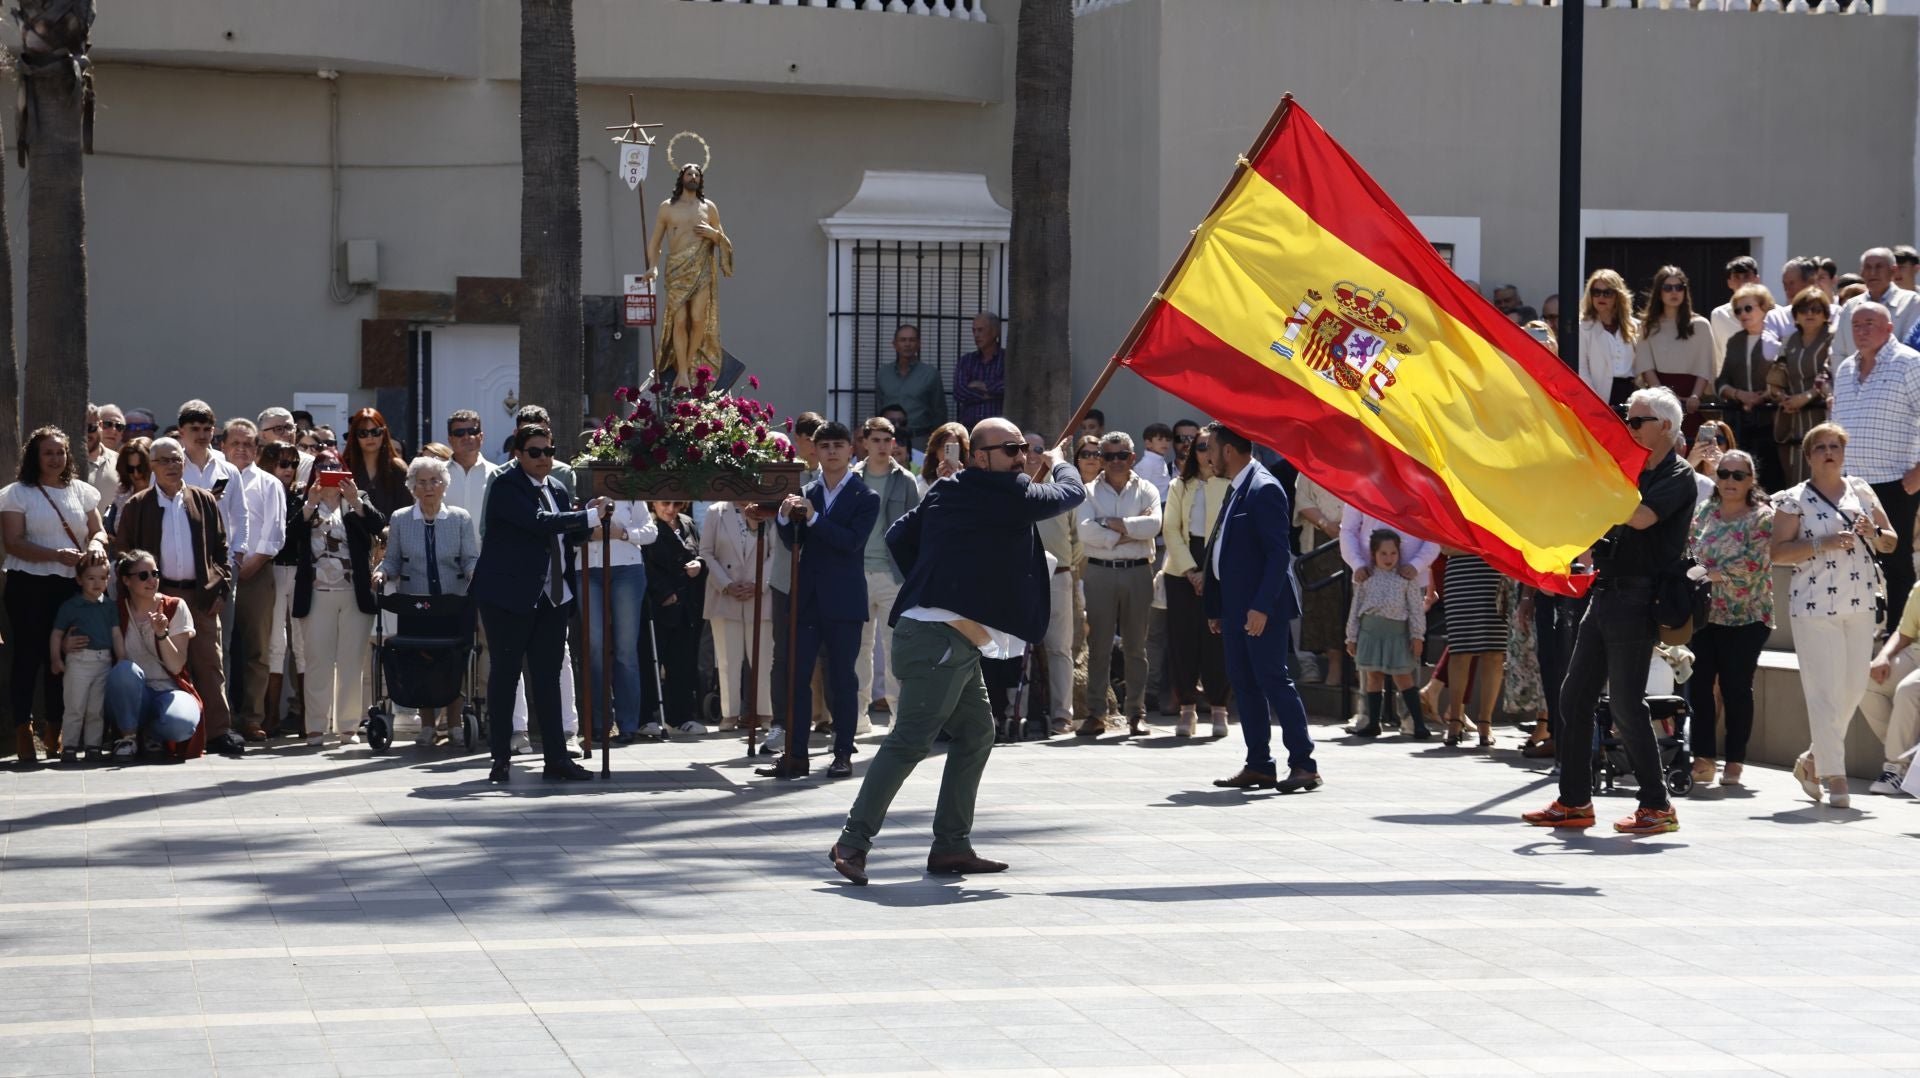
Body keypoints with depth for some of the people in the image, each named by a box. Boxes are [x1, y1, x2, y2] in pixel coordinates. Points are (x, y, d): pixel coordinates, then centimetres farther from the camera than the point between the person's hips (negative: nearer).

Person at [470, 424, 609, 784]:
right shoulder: (506, 486, -9)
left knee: (547, 677, 6)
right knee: (505, 673, 2)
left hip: (551, 597, 6)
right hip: (509, 594, -6)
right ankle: (501, 758, 8)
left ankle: (556, 758, 7)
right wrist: (590, 516, -20)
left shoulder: (558, 490, 14)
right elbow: (539, 522, -23)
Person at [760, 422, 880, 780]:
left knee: (842, 680, 2)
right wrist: (785, 517, -12)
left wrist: (814, 518, -22)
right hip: (808, 598, 4)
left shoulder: (865, 498, -2)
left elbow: (852, 541, -15)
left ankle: (843, 754, 8)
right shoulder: (805, 494, 11)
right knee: (796, 677, 0)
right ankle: (795, 755, 2)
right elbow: (793, 544, 7)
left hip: (843, 601, -4)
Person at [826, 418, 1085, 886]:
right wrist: (1059, 464, 29)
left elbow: (897, 537, 21)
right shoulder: (1009, 495, -6)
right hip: (941, 638, -10)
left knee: (976, 732, 15)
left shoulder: (945, 491, 17)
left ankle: (952, 846, 17)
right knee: (910, 741, -10)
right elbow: (1070, 494, 8)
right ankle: (853, 841, -10)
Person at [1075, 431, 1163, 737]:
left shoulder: (1146, 491, 9)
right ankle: (1095, 714, 2)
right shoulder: (1089, 493, 7)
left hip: (1137, 573, 0)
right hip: (1100, 572, 0)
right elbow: (1085, 530, -10)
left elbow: (1153, 525, -10)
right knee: (1098, 645, -1)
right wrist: (1129, 532, -10)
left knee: (1135, 646, 4)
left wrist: (1113, 523, -10)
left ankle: (1136, 713, 9)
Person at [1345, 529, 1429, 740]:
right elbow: (1356, 608, 10)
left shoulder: (1406, 578, 1)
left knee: (1403, 677, -2)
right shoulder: (1366, 579, 7)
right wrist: (1352, 637, 8)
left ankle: (1419, 723, 0)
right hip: (1370, 630, 2)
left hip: (1396, 632, -2)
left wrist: (1417, 635, -5)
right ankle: (1373, 723, 14)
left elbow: (1416, 608, 0)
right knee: (1373, 676, 7)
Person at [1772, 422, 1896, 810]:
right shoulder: (1794, 500, 1)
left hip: (1861, 604, 5)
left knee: (1853, 689, 6)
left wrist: (1873, 534, -6)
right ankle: (1835, 778, -6)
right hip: (1814, 605, -5)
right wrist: (1822, 545, -18)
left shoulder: (1861, 491, 13)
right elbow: (1777, 552, -7)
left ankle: (1813, 760, 24)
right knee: (1825, 691, -9)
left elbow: (1892, 542, 16)